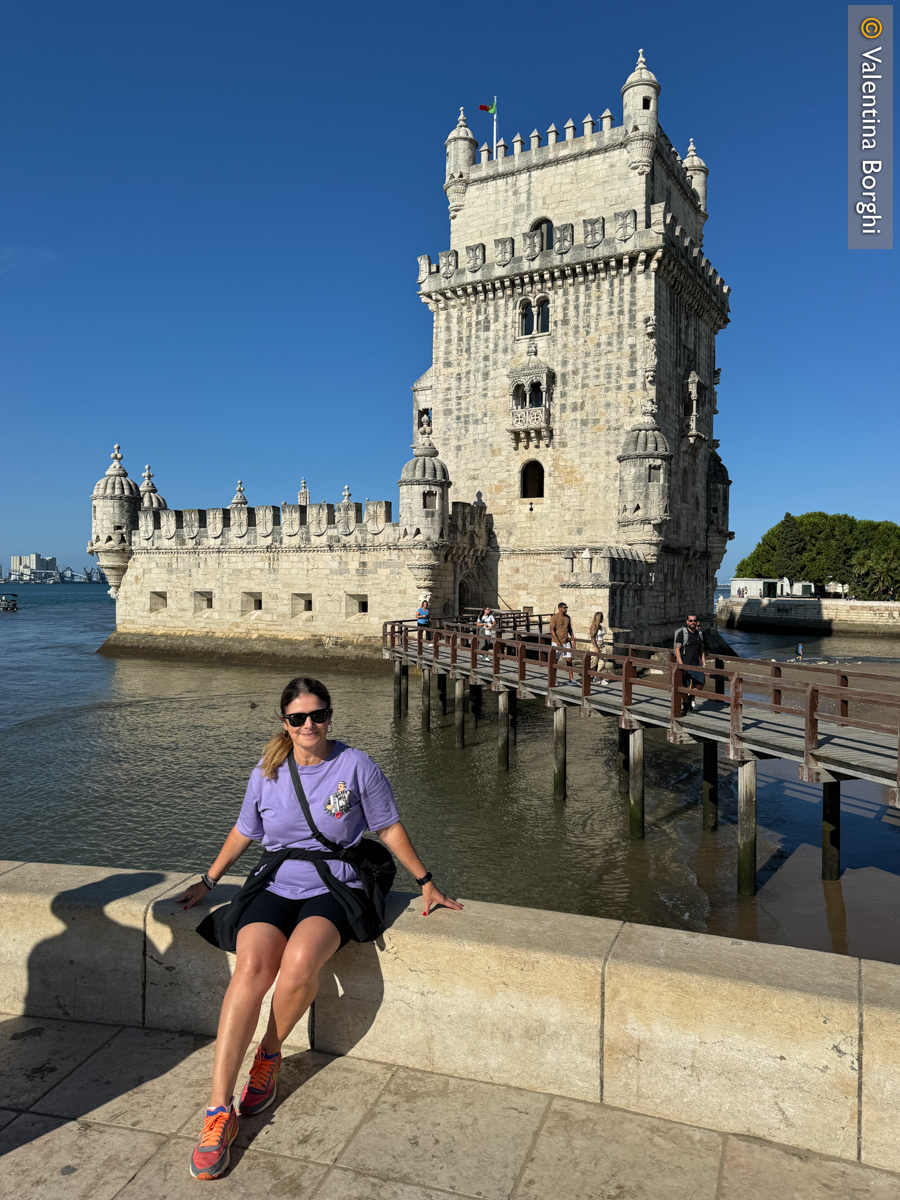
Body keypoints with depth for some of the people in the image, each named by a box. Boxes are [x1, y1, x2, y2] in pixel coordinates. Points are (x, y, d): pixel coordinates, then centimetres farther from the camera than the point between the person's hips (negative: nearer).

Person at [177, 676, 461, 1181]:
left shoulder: (356, 766, -3)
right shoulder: (268, 773, 5)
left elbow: (390, 828, 4)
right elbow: (244, 831, 20)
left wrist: (427, 884, 8)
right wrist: (209, 881, 25)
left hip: (335, 887, -2)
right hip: (275, 884, 2)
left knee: (300, 960, -32)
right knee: (252, 964, -27)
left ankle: (270, 1054, -1)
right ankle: (219, 1110, -21)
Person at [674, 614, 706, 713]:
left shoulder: (699, 634, 10)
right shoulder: (682, 633, -6)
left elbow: (702, 650, 18)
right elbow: (677, 649, -10)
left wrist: (704, 663, 11)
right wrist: (681, 664, -18)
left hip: (696, 664, 4)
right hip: (685, 664, -4)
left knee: (700, 685, -2)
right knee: (685, 686, 0)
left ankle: (691, 698, 25)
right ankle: (685, 707, 14)